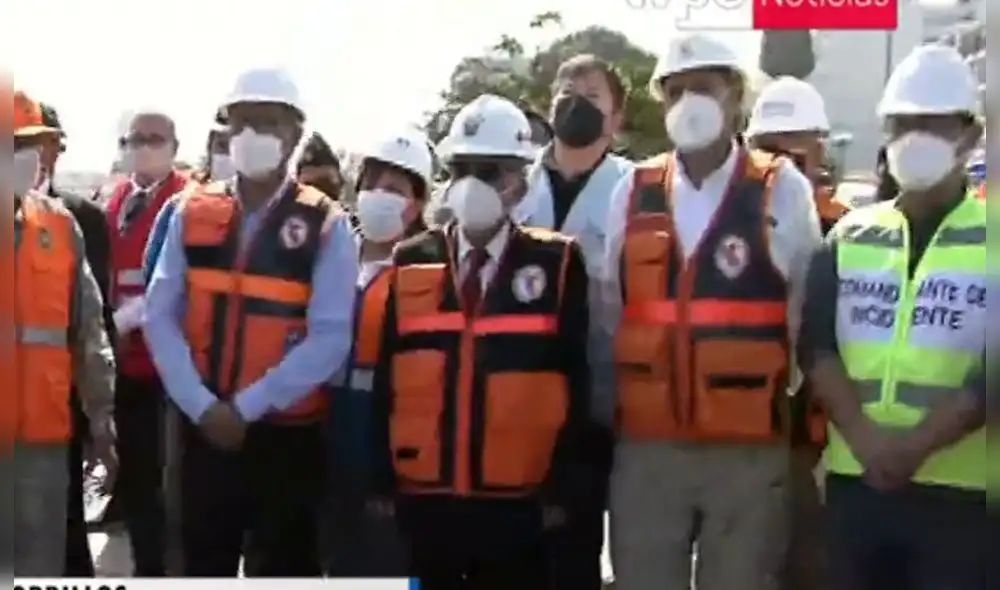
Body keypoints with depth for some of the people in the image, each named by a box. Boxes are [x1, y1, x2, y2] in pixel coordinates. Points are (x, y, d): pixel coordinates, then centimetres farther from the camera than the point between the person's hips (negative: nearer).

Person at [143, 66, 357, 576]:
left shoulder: (326, 226, -5)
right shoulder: (190, 213, 5)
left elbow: (330, 338, -13)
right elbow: (161, 316, 0)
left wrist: (247, 405, -16)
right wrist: (202, 405, -11)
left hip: (286, 434, -3)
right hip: (202, 429, 3)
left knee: (280, 572, 7)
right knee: (204, 569, 14)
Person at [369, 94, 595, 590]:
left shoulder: (557, 265, -1)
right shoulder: (409, 264, 5)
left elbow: (575, 382, -1)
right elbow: (386, 380, 6)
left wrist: (563, 490, -4)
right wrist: (382, 482, 3)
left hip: (517, 508, -2)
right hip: (425, 505, 2)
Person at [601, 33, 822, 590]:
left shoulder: (782, 190, -2)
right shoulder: (632, 193, 6)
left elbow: (809, 317, 3)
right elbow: (610, 314, 11)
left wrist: (806, 429, 5)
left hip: (752, 451, -2)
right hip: (645, 448, 3)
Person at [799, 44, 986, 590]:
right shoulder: (850, 236, 10)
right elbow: (816, 345, 2)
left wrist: (920, 442, -18)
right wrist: (864, 438, -13)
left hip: (960, 489, -3)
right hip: (854, 480, 3)